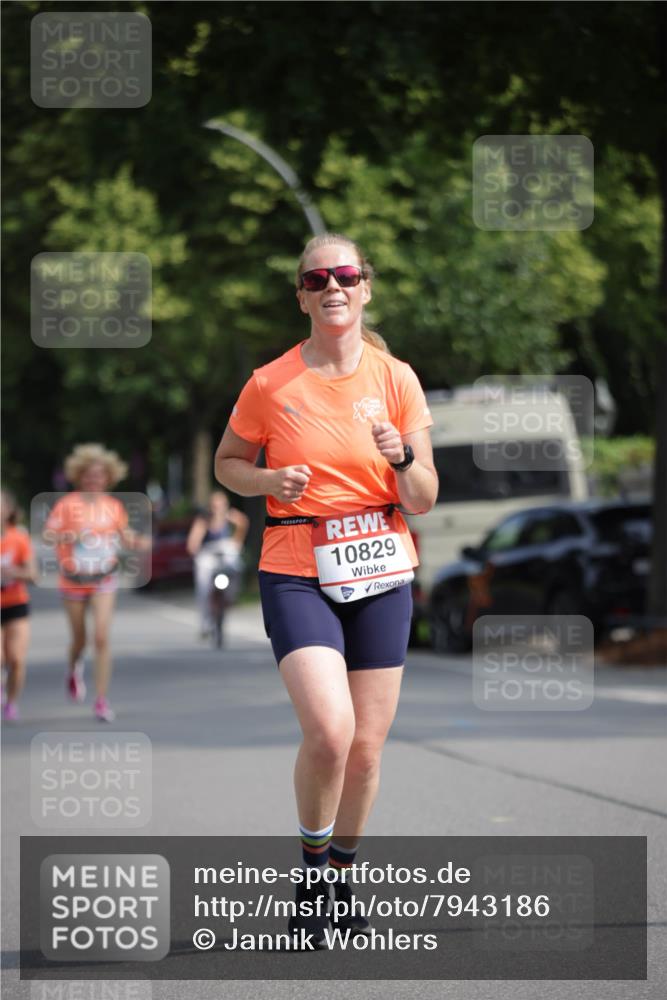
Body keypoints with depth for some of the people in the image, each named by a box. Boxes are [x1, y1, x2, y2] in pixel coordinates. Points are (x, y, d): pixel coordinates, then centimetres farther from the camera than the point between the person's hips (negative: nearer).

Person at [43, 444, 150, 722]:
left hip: (104, 579, 1)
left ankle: (101, 700, -8)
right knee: (79, 639, 12)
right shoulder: (67, 504, -8)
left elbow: (125, 536, 13)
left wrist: (138, 543, -9)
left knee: (101, 638, -13)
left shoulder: (114, 506, 1)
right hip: (73, 581, -1)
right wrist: (71, 535, -31)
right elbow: (48, 535, -12)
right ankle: (73, 670, 48)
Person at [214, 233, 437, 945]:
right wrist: (270, 480, -8)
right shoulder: (270, 384, -2)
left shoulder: (395, 378, 1)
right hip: (296, 572, -2)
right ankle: (310, 866, 4)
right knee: (328, 731, -21)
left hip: (379, 572, 3)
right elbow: (227, 463, 13)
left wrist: (402, 456, -18)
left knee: (365, 747, 5)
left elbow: (423, 500, 3)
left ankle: (342, 877, 27)